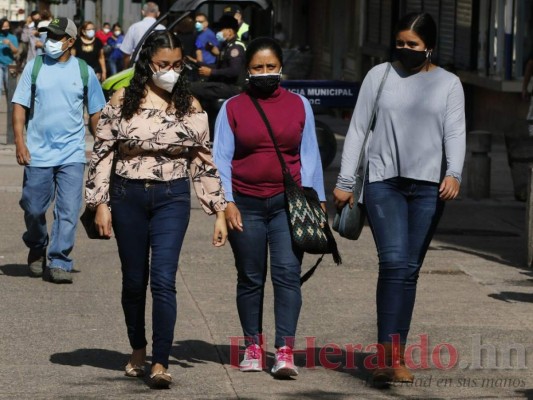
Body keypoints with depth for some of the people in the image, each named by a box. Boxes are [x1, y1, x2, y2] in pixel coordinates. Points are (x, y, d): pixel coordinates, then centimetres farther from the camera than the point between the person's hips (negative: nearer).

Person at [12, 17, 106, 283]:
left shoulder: (84, 72, 3)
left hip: (72, 154, 0)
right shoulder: (35, 67, 2)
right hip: (38, 152, 0)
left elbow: (96, 112, 11)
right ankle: (36, 249, 34)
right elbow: (20, 105, 1)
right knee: (34, 209, 8)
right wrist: (20, 142, -9)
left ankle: (58, 262, -3)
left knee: (68, 211, -7)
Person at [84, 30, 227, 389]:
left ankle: (161, 363, -13)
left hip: (172, 198, -1)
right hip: (128, 197, 1)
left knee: (164, 279, -13)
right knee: (134, 279, 10)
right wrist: (100, 203, -4)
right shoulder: (123, 101, 0)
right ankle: (138, 349, 30)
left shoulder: (190, 107, 2)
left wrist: (219, 211, 3)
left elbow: (203, 161, 6)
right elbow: (102, 152, 2)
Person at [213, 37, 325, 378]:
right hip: (246, 205, 0)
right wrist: (227, 202, -8)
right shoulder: (233, 108, 3)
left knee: (287, 273, -12)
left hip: (288, 203, 0)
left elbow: (309, 156, 9)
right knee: (250, 279, 9)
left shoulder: (299, 105, 7)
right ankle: (253, 347, 21)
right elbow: (221, 158, 2)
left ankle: (285, 352, -16)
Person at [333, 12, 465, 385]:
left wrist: (453, 174, -20)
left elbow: (455, 132, -2)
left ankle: (395, 356, 9)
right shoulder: (380, 75, 9)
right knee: (394, 262, -16)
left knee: (410, 270, 4)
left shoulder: (448, 83, 9)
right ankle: (390, 352, -22)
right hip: (383, 182, -1)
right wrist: (345, 181, 4)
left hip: (428, 187, 1)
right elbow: (358, 129, 9)